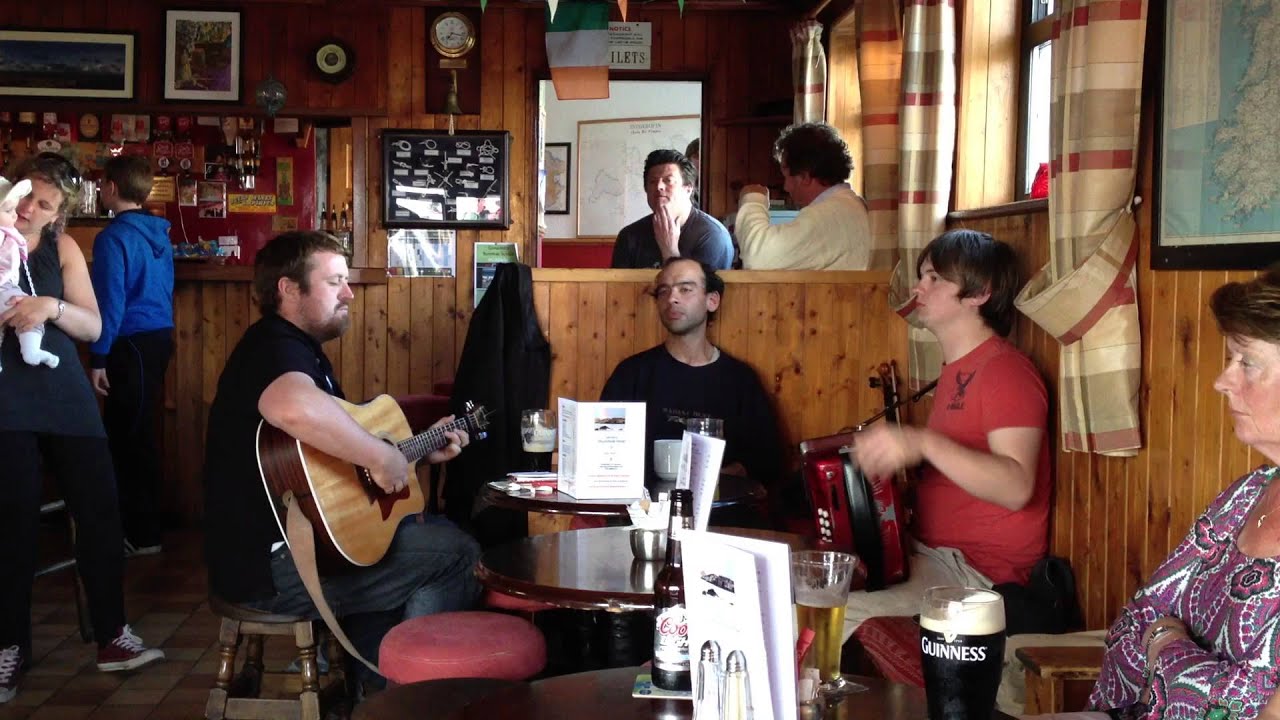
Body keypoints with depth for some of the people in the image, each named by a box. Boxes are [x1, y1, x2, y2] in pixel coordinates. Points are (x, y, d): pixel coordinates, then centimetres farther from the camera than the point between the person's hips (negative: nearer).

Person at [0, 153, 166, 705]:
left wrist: (52, 306, -15)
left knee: (100, 511, 0)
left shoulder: (62, 248, 9)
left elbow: (93, 327, 5)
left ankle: (111, 637, 12)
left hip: (64, 395, 3)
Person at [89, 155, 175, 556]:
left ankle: (143, 535, 5)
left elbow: (110, 302, -18)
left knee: (129, 436, -1)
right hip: (160, 337, 8)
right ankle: (143, 518, 26)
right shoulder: (160, 233, 9)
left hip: (132, 343, -8)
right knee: (138, 431, 17)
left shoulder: (114, 237, -15)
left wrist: (98, 358, -13)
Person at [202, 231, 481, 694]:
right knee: (457, 552, -6)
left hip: (285, 547, 11)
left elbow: (326, 447, 27)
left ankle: (377, 686, 25)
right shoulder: (274, 347, -16)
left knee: (429, 534, 26)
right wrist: (381, 456, -31)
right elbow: (295, 408, -42)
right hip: (272, 567, -11)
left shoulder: (300, 350, 18)